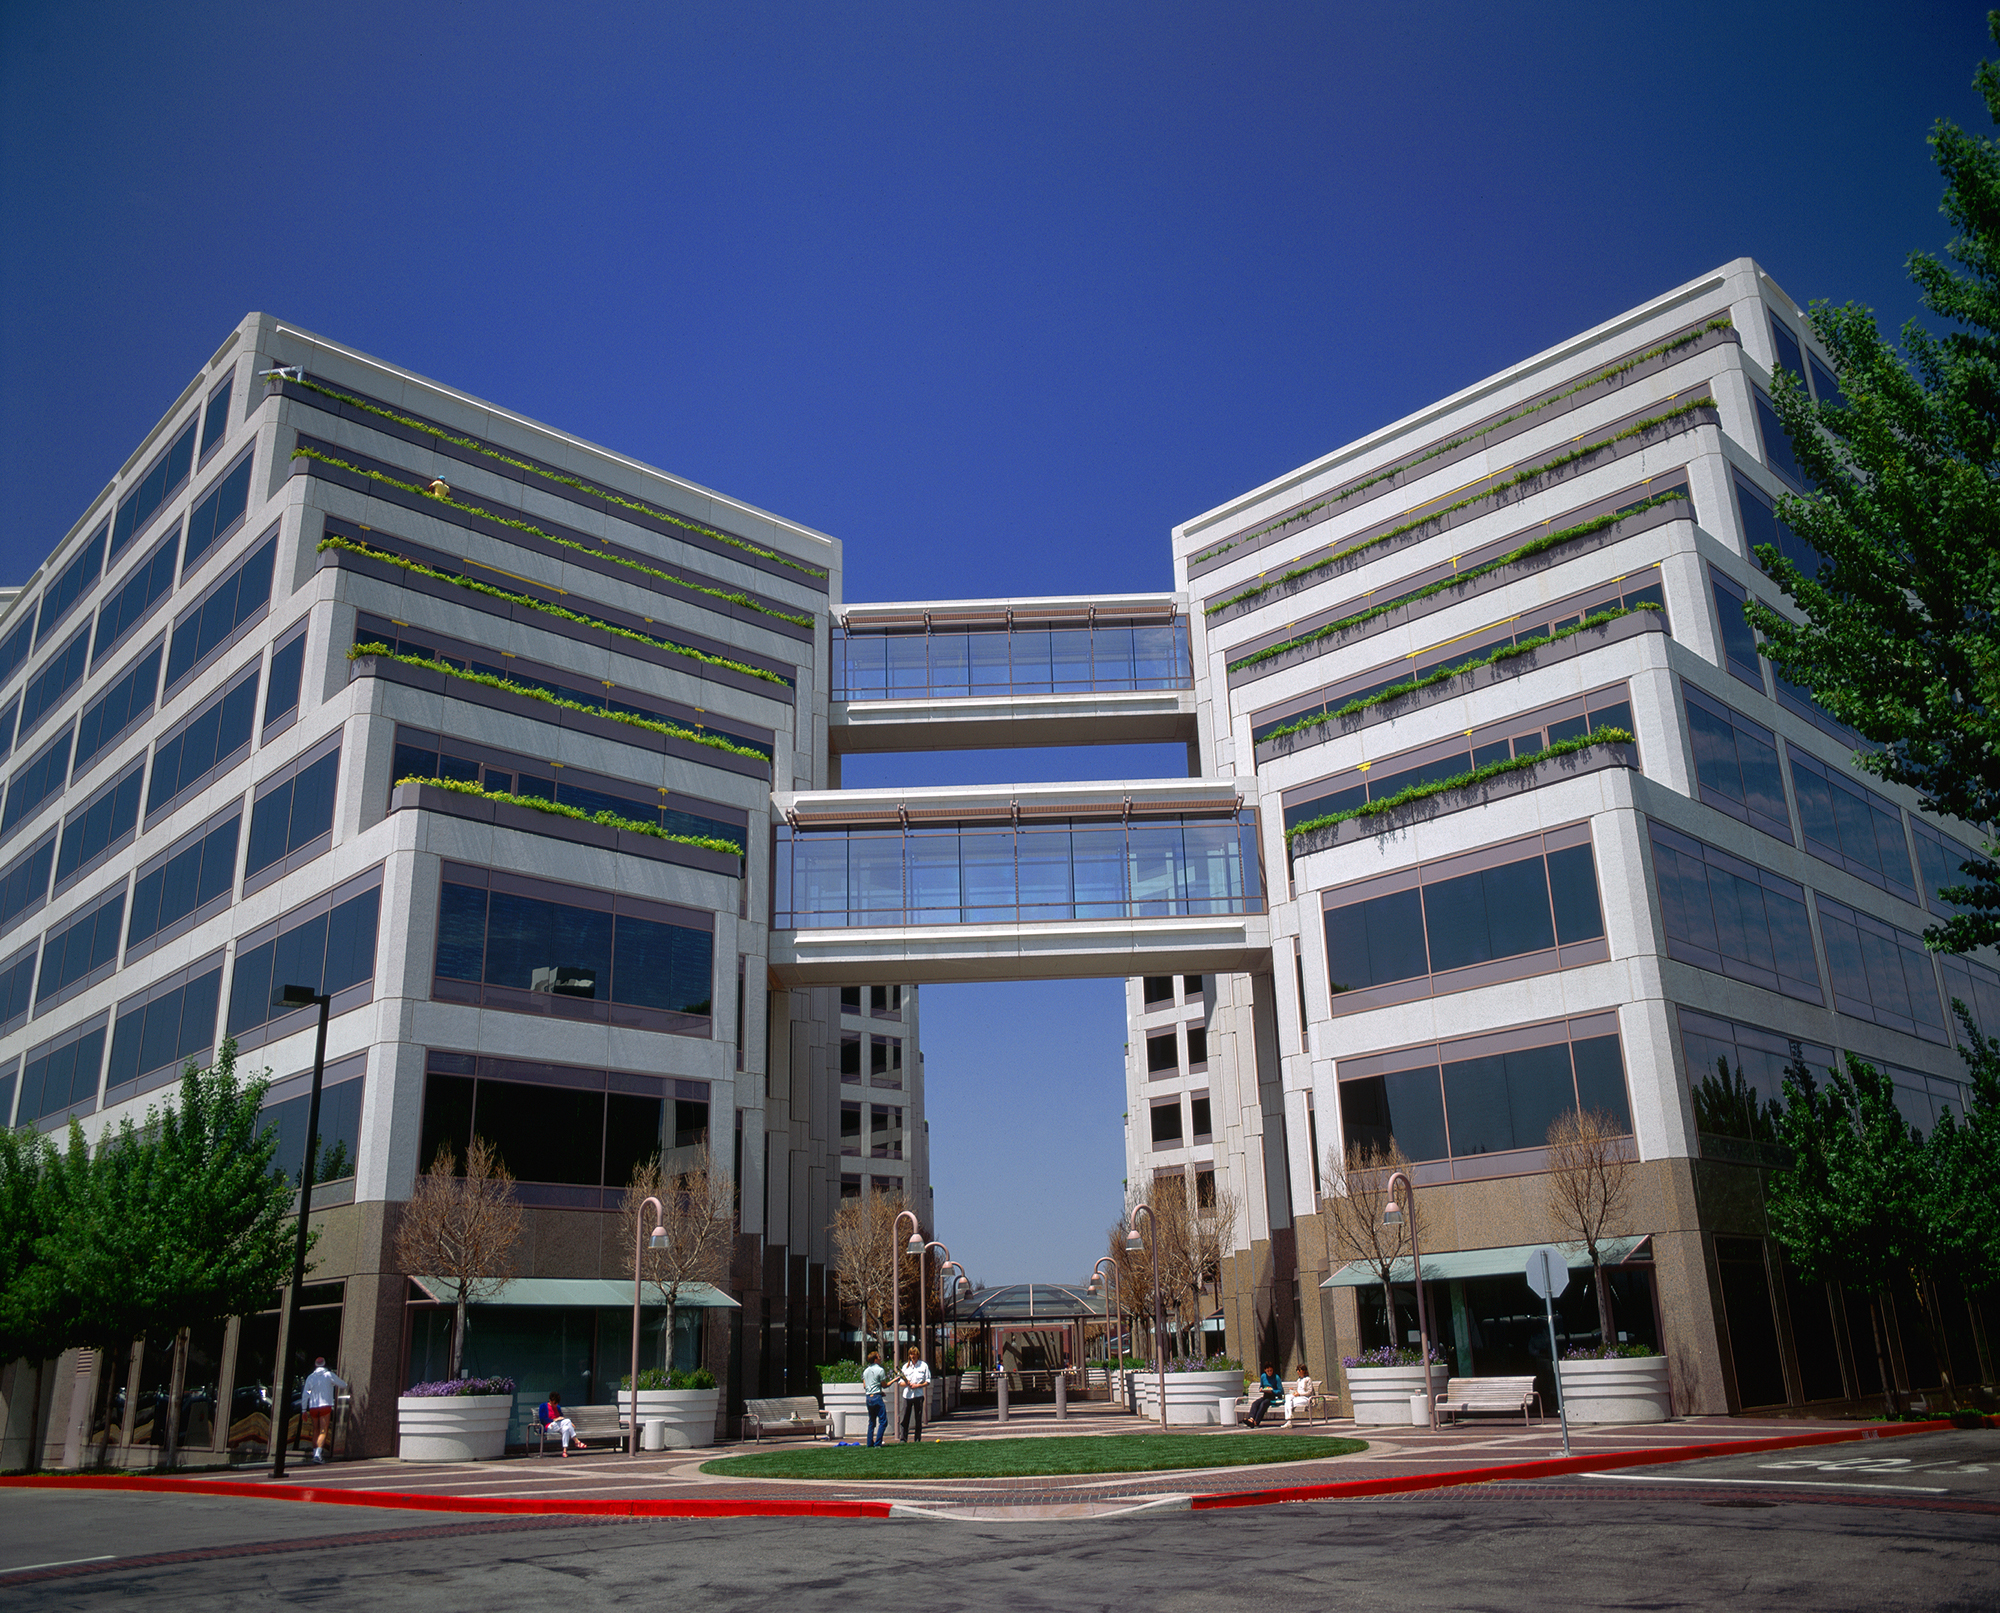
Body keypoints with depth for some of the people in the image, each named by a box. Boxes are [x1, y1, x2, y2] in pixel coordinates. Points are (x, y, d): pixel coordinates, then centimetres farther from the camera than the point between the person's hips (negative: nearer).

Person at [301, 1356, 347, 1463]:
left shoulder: (310, 1377, 6)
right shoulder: (329, 1375, -1)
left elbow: (304, 1394, 5)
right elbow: (343, 1385, 6)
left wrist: (304, 1410, 11)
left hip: (313, 1407, 3)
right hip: (325, 1406, -3)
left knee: (316, 1430, 18)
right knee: (323, 1431, -6)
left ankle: (314, 1452, 19)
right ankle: (318, 1454, -21)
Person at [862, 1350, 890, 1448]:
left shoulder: (865, 1371, 12)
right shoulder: (880, 1370, -9)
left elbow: (864, 1386, 15)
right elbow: (884, 1385, -4)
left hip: (868, 1397, 7)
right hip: (877, 1397, -7)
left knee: (871, 1422, 16)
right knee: (883, 1421, -3)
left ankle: (870, 1442, 13)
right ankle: (877, 1442, -9)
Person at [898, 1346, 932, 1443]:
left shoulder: (923, 1366, 5)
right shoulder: (905, 1366, 11)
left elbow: (927, 1382, 4)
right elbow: (901, 1383, 11)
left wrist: (917, 1385, -11)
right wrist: (907, 1384, -11)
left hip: (918, 1394, -1)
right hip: (907, 1395, 1)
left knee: (918, 1418, 1)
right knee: (905, 1417, -3)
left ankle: (918, 1439, 7)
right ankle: (902, 1438, 1)